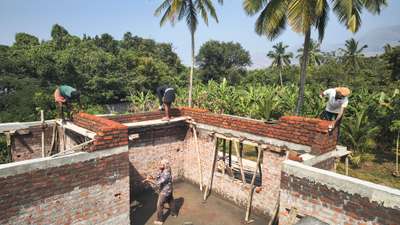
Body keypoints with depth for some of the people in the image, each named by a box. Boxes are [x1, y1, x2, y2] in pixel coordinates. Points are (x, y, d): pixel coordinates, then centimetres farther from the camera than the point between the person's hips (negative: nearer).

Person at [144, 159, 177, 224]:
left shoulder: (166, 174, -32)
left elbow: (158, 183, -33)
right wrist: (152, 178, -17)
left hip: (164, 192, -9)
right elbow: (157, 179, 2)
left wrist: (149, 180, -26)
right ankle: (174, 213, 45)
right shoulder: (162, 171, -2)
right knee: (171, 202, 25)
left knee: (159, 205, 4)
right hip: (168, 190, 9)